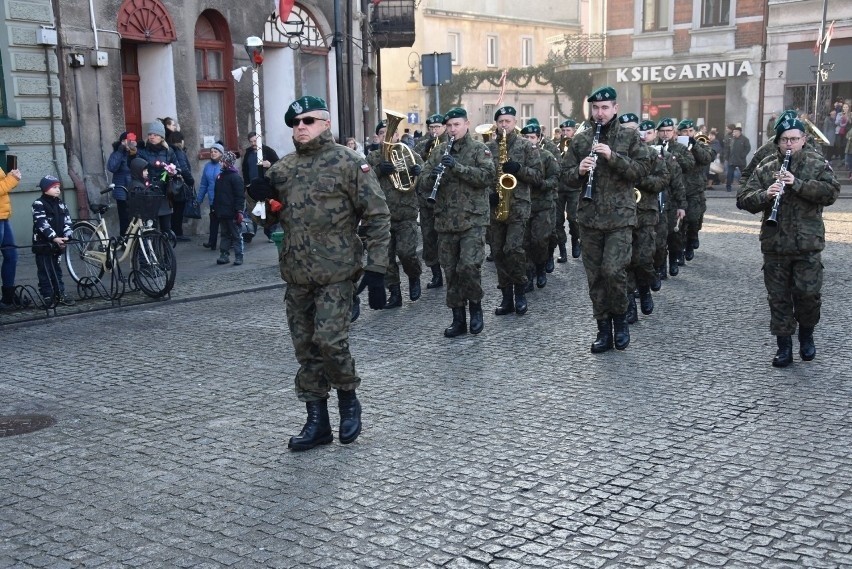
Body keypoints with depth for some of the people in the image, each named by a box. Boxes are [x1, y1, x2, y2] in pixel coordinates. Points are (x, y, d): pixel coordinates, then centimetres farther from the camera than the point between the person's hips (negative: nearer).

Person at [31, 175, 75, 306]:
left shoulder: (61, 204, 10)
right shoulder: (38, 204, -10)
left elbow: (67, 221, 3)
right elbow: (42, 223, -20)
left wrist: (66, 236, -14)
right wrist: (54, 237, -29)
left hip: (57, 244, 6)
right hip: (43, 244, -6)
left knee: (56, 270, 15)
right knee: (45, 271, 0)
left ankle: (60, 294, 20)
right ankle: (47, 296, 5)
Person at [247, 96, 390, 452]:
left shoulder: (348, 163, -5)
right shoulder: (283, 168, 12)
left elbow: (377, 216, -7)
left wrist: (376, 268, -13)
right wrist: (261, 198, -3)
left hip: (336, 273, -6)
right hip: (296, 274, 6)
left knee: (329, 340, -13)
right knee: (305, 348, 8)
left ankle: (348, 398, 14)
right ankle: (317, 421, 19)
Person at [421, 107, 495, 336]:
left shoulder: (479, 149, 0)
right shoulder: (439, 151, 12)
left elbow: (488, 176, -13)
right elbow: (424, 176, 10)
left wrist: (457, 167, -22)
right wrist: (433, 176, -14)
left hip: (473, 219, -4)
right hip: (445, 221, 4)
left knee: (469, 266, -16)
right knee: (451, 271, 6)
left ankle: (476, 307, 9)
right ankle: (458, 319, 16)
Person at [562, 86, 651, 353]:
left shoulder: (630, 137, 2)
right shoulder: (580, 140, 9)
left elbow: (643, 169, -7)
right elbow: (567, 176, 9)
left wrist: (613, 156, -18)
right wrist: (579, 171, -13)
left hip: (620, 217, -3)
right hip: (589, 218, 3)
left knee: (613, 271, -15)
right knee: (595, 276, 6)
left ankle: (620, 319, 9)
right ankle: (604, 330, 16)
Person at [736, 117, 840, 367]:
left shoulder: (817, 164, 3)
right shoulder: (765, 168, 6)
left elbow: (831, 192, -13)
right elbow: (743, 199, 0)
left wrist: (797, 183, -22)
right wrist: (765, 194, -20)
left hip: (808, 244, -2)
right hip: (774, 245, 2)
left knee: (808, 293, -2)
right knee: (778, 297, 6)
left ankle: (806, 335, 25)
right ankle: (784, 346, 17)